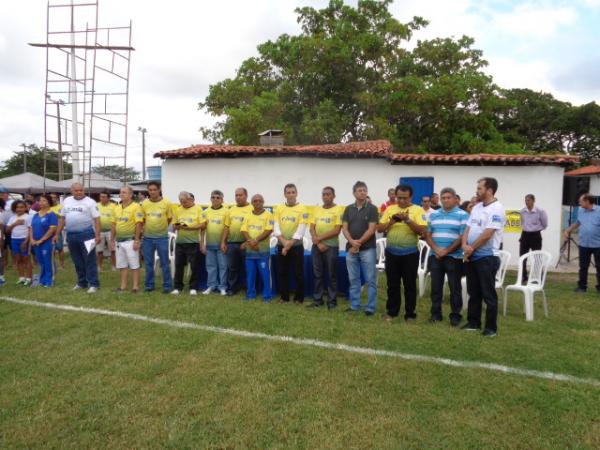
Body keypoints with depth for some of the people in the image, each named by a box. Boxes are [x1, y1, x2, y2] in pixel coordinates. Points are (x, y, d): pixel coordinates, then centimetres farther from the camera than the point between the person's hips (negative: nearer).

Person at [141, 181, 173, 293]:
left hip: (162, 237, -2)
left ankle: (167, 285, 13)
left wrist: (161, 228, 4)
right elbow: (142, 220, 11)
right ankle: (149, 284, 23)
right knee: (148, 263, 11)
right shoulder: (144, 203, 0)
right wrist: (148, 228, 6)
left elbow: (169, 219, 3)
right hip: (148, 237, 3)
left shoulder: (166, 203, -6)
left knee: (165, 263, 4)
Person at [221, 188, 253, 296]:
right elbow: (226, 227, 13)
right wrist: (223, 242, 7)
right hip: (231, 243, 5)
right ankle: (231, 288, 21)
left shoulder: (252, 209, -4)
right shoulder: (231, 210, 13)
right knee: (232, 267, 10)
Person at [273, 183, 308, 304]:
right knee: (282, 272, 9)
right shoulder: (279, 209, 5)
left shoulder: (302, 208, -6)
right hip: (281, 245, 3)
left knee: (299, 273, 2)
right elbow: (276, 228, -1)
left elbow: (301, 230, -12)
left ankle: (299, 298, 14)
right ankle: (284, 297, 20)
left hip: (296, 245, -3)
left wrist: (290, 244, -16)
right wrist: (284, 242, -14)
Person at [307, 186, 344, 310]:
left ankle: (332, 301, 14)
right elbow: (312, 229, 6)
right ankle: (317, 299, 20)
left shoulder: (338, 209, -5)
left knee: (331, 275, 3)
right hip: (317, 246, 5)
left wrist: (319, 238, -12)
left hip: (331, 246, -4)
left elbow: (336, 231, -12)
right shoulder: (317, 209, 11)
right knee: (317, 274, 10)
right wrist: (318, 242, -8)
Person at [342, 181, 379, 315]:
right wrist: (352, 242, -14)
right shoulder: (348, 209, 8)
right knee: (353, 279, 10)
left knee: (370, 280, 1)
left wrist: (359, 243, -12)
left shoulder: (372, 208, -3)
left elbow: (372, 229, -10)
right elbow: (344, 228, 3)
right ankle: (354, 305, 20)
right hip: (351, 249, 4)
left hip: (368, 249, -4)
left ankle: (370, 307, 8)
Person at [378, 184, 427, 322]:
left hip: (410, 253, -3)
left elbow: (422, 231, -12)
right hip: (391, 252, 3)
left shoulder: (418, 210, -3)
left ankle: (410, 314, 17)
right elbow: (379, 228, 4)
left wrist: (408, 220, -22)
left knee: (410, 285, 6)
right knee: (392, 284, 11)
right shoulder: (390, 209, 7)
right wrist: (391, 221, -13)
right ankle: (391, 311, 24)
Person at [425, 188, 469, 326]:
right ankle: (436, 313, 19)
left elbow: (462, 238, -8)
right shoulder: (433, 215, 11)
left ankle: (455, 315, 15)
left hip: (454, 257, -3)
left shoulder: (462, 215, -2)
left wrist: (446, 251, -12)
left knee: (455, 287, 4)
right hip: (435, 256, 4)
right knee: (436, 286, 8)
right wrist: (436, 249, -9)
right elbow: (428, 235, 8)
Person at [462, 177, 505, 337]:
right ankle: (473, 322, 26)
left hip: (487, 257, -8)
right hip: (471, 257, 8)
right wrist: (464, 245, -7)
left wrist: (471, 248, -10)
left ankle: (491, 327, 11)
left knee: (488, 294, 1)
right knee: (473, 292, 15)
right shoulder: (476, 207, 12)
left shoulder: (496, 209, -14)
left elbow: (487, 234, -19)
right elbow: (468, 228, 10)